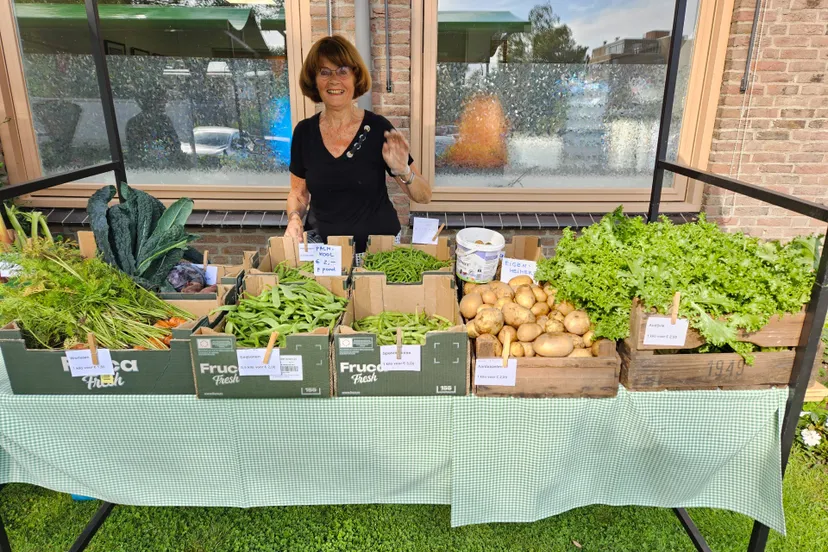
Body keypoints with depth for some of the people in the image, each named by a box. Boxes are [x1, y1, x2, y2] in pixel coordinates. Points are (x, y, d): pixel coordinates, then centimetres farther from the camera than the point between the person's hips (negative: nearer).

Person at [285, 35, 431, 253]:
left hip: (379, 244, -2)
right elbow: (298, 193, 13)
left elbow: (424, 196, -5)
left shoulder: (378, 128, -8)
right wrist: (294, 218, -8)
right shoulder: (304, 132, 0)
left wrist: (402, 171, -25)